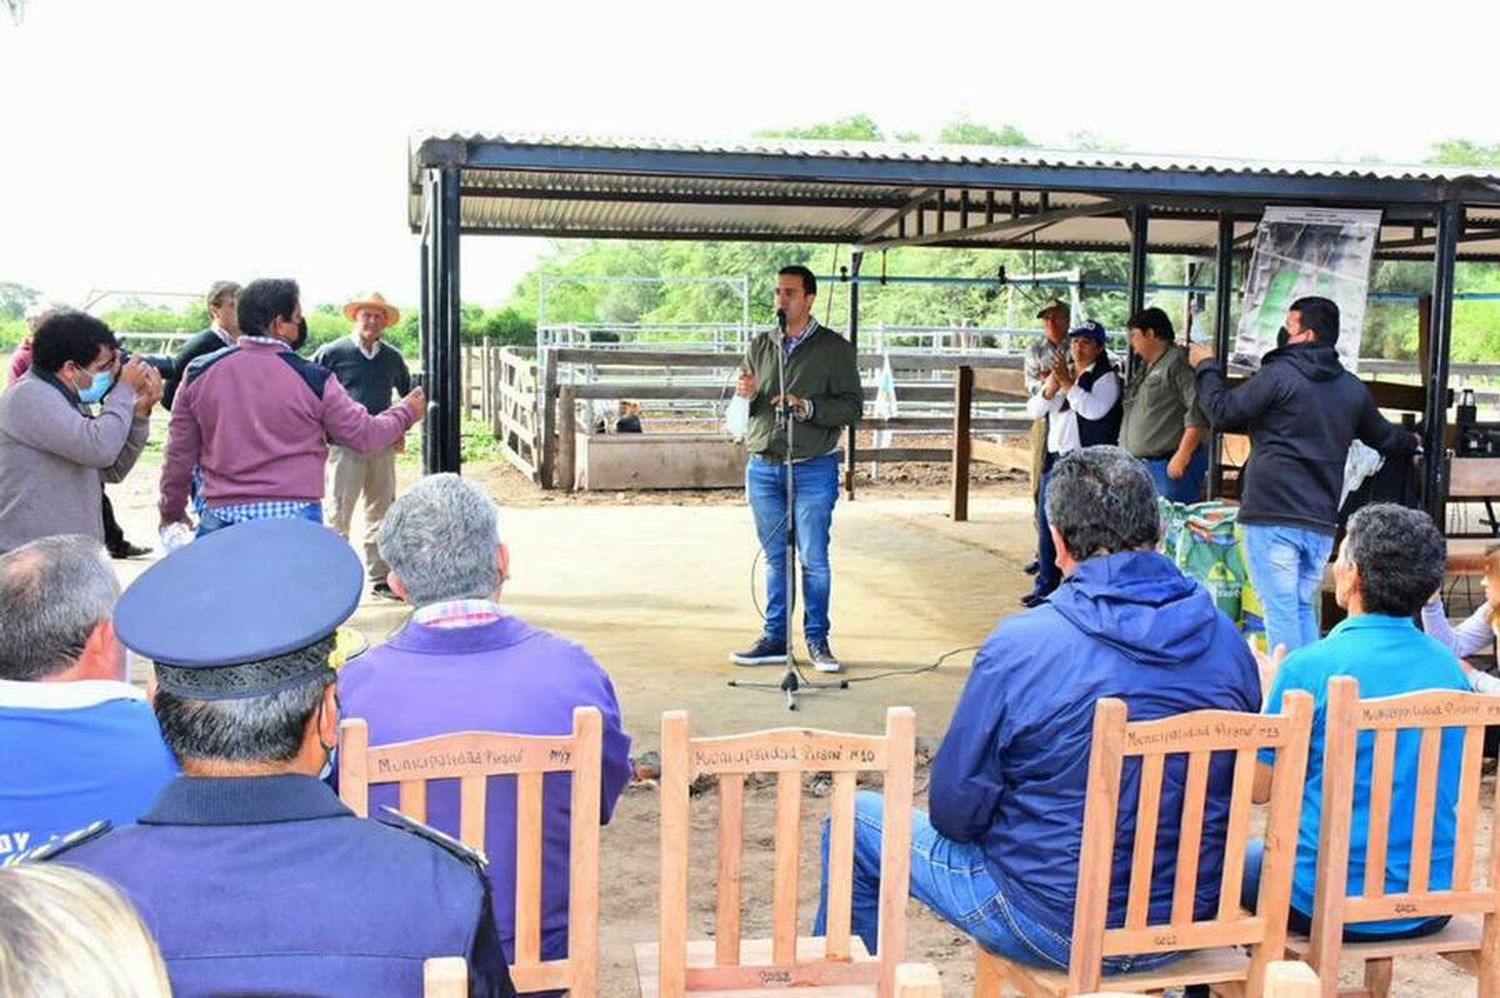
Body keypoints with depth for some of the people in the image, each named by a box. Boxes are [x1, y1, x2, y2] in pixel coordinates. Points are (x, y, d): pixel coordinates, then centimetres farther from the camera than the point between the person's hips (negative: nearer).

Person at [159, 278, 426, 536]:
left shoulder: (199, 374, 4)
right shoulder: (313, 380, -3)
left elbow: (179, 453, 10)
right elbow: (365, 435, 6)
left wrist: (171, 510, 24)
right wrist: (406, 412, 26)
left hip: (222, 518, 2)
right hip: (296, 518, -2)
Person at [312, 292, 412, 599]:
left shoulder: (392, 357, 12)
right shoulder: (332, 353, -2)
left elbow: (410, 395, 27)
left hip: (383, 445, 5)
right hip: (344, 444, -5)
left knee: (381, 515, 10)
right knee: (338, 515, -5)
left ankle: (381, 579, 18)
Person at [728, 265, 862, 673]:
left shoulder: (834, 348, 0)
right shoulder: (760, 346, 13)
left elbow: (853, 407, -6)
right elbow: (741, 412, 18)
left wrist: (807, 407, -20)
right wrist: (746, 394, -5)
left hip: (813, 469, -4)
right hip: (763, 467, 4)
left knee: (813, 559, -1)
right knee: (775, 557, 9)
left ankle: (817, 639, 10)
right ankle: (774, 638, 16)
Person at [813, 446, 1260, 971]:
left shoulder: (1020, 644, -21)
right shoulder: (1226, 640, -6)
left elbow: (955, 813, -14)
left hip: (1057, 928, -5)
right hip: (1191, 922, 6)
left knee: (854, 823, 14)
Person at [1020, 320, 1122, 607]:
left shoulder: (1106, 378, -3)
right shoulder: (1060, 373, 17)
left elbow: (1095, 409, -20)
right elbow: (1034, 409, 10)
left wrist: (1068, 385, -17)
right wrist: (1050, 388, -8)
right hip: (1055, 458, 7)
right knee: (1046, 522, 9)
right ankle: (1046, 584, 18)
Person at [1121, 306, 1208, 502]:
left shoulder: (1177, 363, -9)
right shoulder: (1145, 369, 21)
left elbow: (1197, 413, -19)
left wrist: (1182, 456, -21)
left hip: (1170, 466, -9)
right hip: (1139, 467, 10)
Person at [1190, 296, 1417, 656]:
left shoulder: (1279, 374, -8)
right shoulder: (1353, 389, 13)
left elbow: (1224, 413, -6)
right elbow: (1384, 437, 27)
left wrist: (1206, 368, 10)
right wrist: (1411, 441, 51)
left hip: (1272, 517, -6)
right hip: (1322, 521, 6)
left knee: (1280, 612, -4)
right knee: (1304, 608, 17)